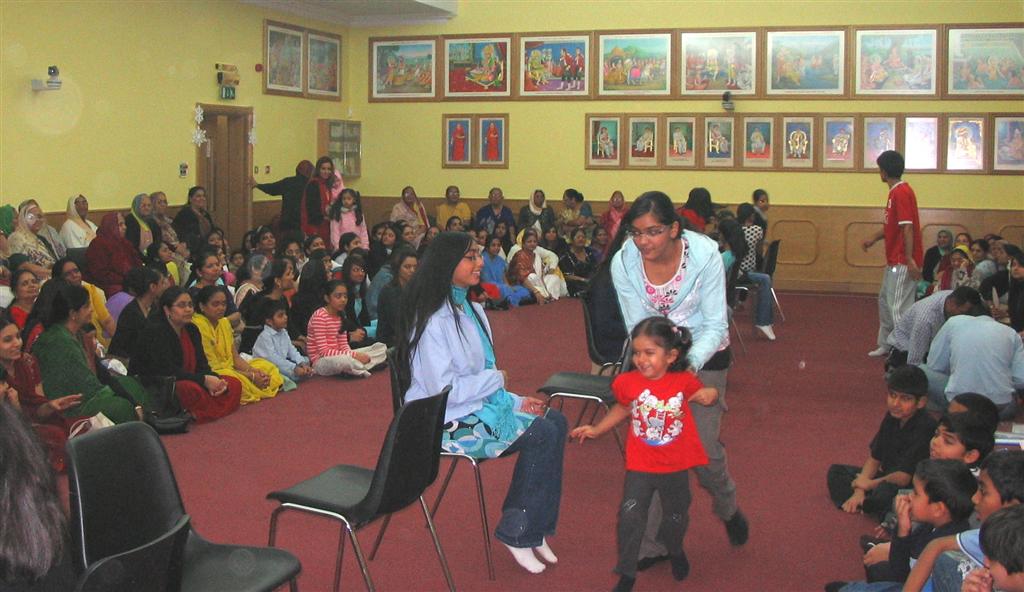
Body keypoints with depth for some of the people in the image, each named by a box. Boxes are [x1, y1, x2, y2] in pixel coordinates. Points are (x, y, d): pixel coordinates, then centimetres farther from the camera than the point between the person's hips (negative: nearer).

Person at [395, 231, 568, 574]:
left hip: (480, 404, 9)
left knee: (555, 421, -5)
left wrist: (515, 402, 0)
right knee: (541, 434, -18)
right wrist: (496, 379, -11)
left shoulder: (471, 310, 11)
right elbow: (444, 391, -23)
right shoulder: (433, 321, -19)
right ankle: (517, 533, -4)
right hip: (447, 423, -9)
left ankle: (535, 528, -1)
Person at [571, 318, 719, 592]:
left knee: (676, 517, 19)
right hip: (639, 466, 0)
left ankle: (675, 551, 52)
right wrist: (596, 429, 6)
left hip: (676, 468, 1)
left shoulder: (685, 381, -14)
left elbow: (705, 394, 5)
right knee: (630, 518, -2)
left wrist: (710, 395, -18)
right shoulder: (627, 383, -13)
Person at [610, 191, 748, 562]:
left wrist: (690, 364, -36)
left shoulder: (705, 256, -23)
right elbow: (637, 326, -11)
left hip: (703, 355, -2)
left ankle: (728, 508, 32)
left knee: (704, 446, -3)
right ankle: (653, 545, 11)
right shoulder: (623, 263, -17)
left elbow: (716, 326, -20)